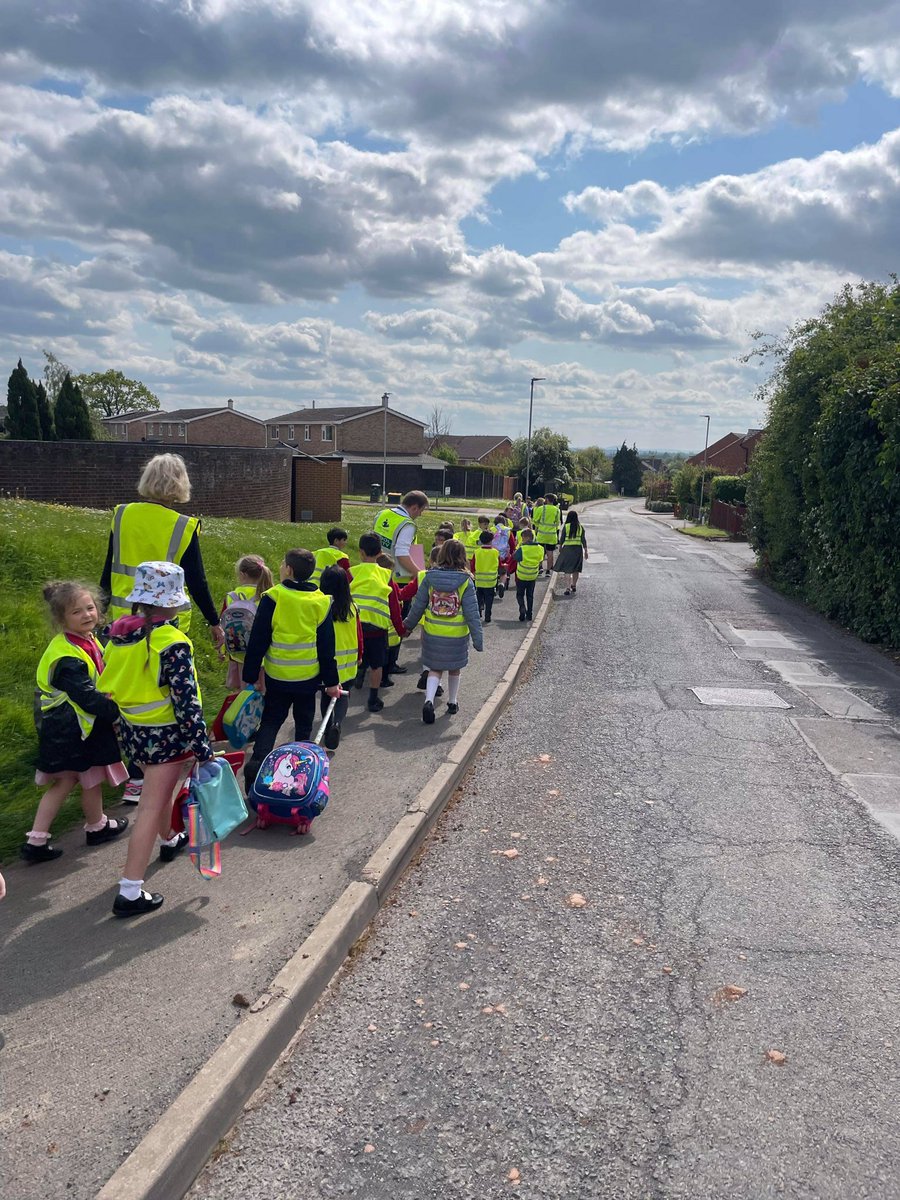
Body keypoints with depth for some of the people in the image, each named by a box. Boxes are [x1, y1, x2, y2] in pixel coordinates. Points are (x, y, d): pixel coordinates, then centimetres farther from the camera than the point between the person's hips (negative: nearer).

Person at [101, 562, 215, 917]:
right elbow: (186, 702, -22)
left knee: (159, 788, 30)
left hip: (132, 730, 8)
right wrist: (202, 748, -16)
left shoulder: (118, 633, 0)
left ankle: (171, 840, 55)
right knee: (151, 808, -2)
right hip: (165, 735, -8)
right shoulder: (173, 643, -22)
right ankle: (130, 892, 1)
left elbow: (111, 685, 9)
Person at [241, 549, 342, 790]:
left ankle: (255, 766, -3)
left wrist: (250, 676, -1)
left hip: (277, 677, -1)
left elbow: (257, 642, -9)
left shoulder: (272, 598, -11)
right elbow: (326, 647, -1)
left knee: (270, 722, 12)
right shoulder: (321, 602, -4)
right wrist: (331, 681, 6)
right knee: (304, 724, 16)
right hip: (309, 678, 1)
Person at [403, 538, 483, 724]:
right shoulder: (465, 581, -13)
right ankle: (452, 702, 34)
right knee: (454, 669, 20)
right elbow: (472, 613, -13)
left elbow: (418, 605, 0)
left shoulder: (430, 578, -7)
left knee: (435, 669, 13)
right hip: (457, 636, -1)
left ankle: (429, 700, -9)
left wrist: (409, 624, 15)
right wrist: (478, 638, -8)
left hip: (432, 634, 1)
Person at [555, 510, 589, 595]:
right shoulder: (581, 527, 0)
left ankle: (568, 588, -13)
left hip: (567, 549, -3)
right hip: (578, 549, 3)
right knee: (576, 569, 17)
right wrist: (585, 551, 8)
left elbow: (562, 538, -2)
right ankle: (574, 586, 31)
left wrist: (560, 547, 14)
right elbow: (583, 540, 1)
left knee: (567, 569, -2)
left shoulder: (566, 526, -7)